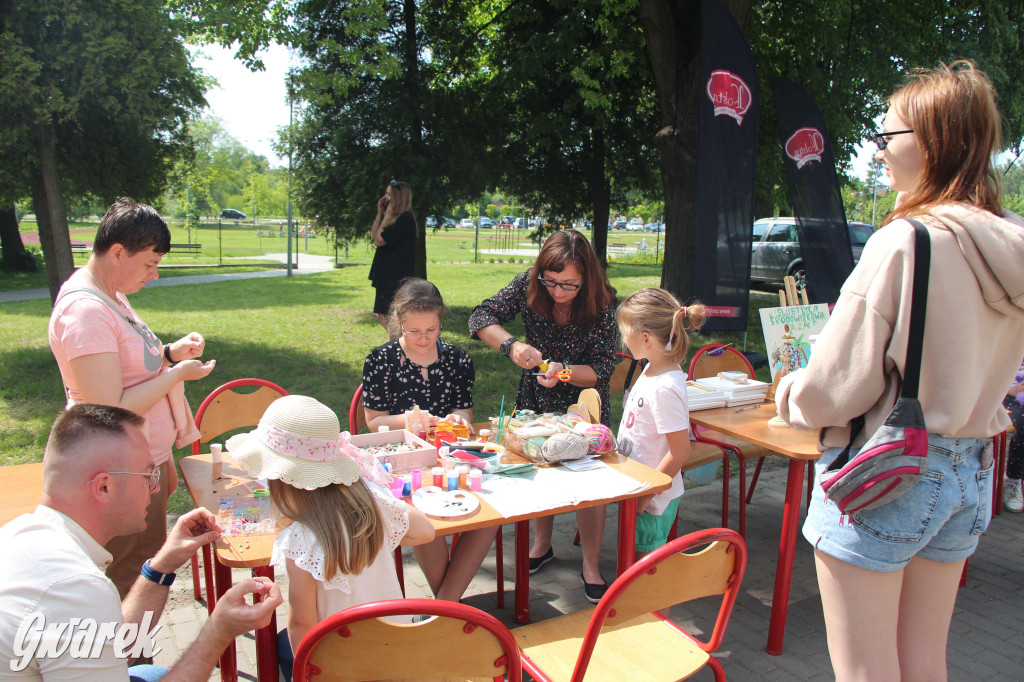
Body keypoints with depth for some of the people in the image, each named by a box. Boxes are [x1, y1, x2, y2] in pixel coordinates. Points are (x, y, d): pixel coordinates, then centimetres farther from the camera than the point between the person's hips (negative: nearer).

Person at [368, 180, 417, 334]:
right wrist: (380, 213, 6)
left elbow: (379, 240, -18)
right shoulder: (394, 218, 14)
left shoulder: (405, 219, -17)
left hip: (396, 278, -10)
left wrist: (388, 214, -11)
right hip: (387, 276, 10)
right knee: (382, 316, 16)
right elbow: (374, 238, 11)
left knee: (388, 318, -6)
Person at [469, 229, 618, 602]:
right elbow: (481, 317, -17)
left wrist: (563, 372, -39)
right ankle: (542, 544, 36)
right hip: (535, 401, 3)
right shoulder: (529, 285, -18)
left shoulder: (601, 305, -23)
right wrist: (512, 345, -35)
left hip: (583, 404, -2)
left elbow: (602, 369, -20)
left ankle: (591, 565, 14)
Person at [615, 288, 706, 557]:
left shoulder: (665, 389, -28)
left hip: (654, 498, -9)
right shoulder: (651, 369, 2)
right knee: (636, 559, 21)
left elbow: (680, 452, -26)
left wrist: (645, 495, -20)